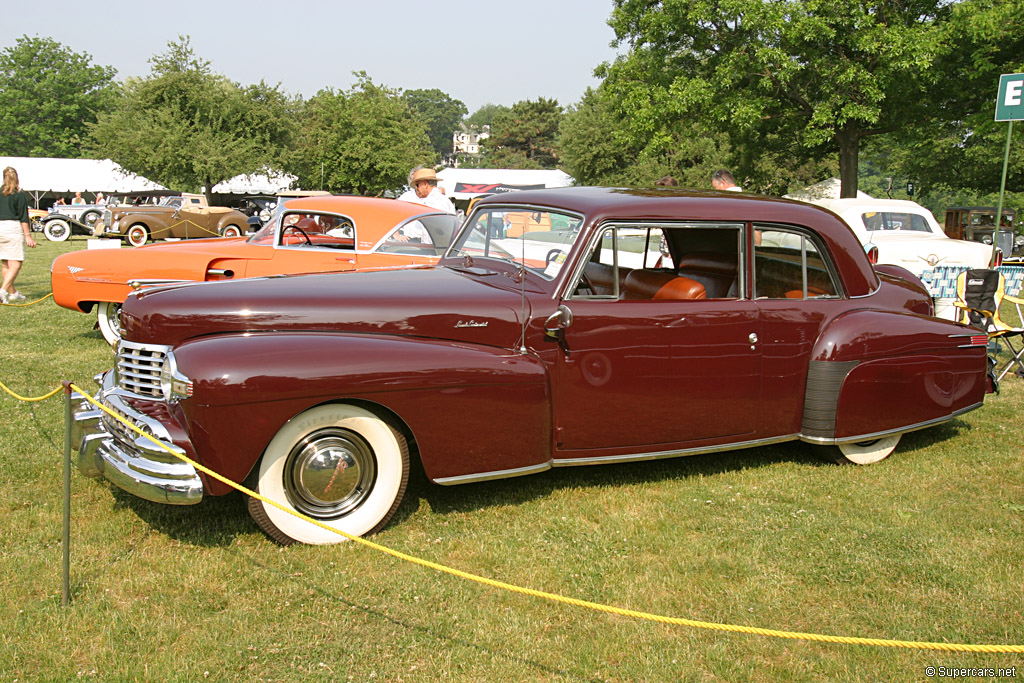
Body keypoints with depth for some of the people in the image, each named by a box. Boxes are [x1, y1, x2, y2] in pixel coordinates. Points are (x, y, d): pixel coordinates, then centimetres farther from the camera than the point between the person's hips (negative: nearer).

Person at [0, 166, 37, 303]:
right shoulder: (19, 195, -4)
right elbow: (23, 217, -7)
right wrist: (28, 235, -6)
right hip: (13, 228, -6)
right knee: (15, 264, -5)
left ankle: (13, 292, 23)